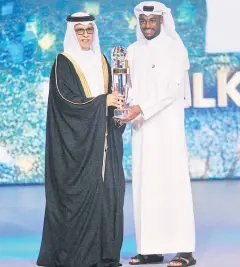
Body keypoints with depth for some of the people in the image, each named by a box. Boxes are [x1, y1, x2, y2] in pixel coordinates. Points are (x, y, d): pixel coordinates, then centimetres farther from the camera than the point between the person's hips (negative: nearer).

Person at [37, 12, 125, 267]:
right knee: (79, 191, -8)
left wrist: (116, 103, -1)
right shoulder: (63, 62, -3)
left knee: (107, 189, 1)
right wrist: (101, 102, -14)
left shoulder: (101, 61, 16)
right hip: (77, 139, -6)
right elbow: (65, 98, -13)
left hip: (102, 139, 6)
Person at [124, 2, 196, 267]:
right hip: (142, 127, 5)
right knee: (144, 185, 2)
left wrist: (142, 108, -19)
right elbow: (130, 87, 12)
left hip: (167, 124, -5)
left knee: (172, 182, -8)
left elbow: (173, 90, -11)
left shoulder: (174, 48, -3)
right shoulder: (133, 51, 13)